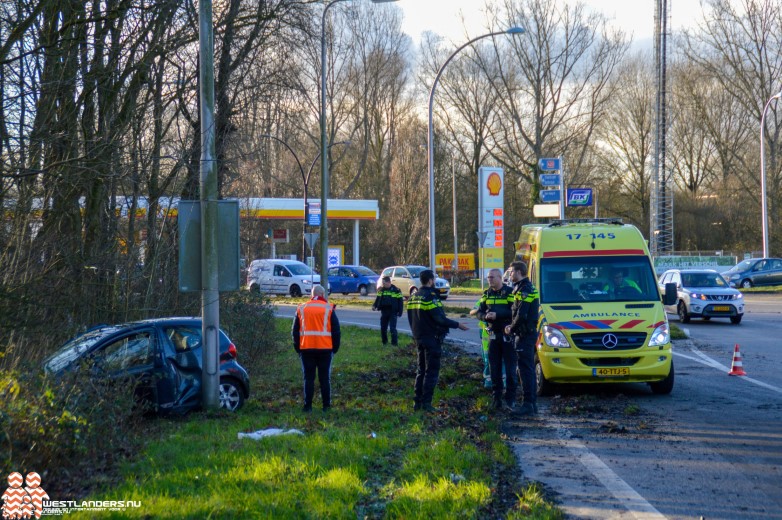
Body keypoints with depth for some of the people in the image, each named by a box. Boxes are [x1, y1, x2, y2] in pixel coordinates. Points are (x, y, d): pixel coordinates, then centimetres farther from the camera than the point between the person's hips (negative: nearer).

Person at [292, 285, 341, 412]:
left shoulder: (301, 309, 7)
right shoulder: (328, 308, 1)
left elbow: (295, 331, 10)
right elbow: (336, 330, 0)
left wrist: (298, 349, 17)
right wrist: (335, 348, 9)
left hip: (306, 349, 1)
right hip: (325, 349, -1)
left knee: (308, 378, 6)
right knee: (324, 378, 6)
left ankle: (307, 406, 3)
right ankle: (326, 405, 7)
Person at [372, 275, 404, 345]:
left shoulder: (396, 290, -7)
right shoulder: (381, 290, 7)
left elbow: (400, 301, -4)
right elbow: (378, 298, 13)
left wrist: (400, 312, -7)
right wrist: (374, 305, -6)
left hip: (392, 312, -5)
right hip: (384, 312, 5)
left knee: (392, 328, -8)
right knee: (383, 328, 8)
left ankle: (394, 343, -3)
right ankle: (384, 342, 21)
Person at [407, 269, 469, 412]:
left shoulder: (413, 297, 9)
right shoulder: (430, 297, -17)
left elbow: (411, 318, 15)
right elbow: (440, 319, -21)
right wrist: (458, 325, -13)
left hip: (419, 338, 8)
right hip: (432, 339, -8)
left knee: (421, 370, 14)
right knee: (432, 371, -3)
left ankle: (418, 402, 15)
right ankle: (426, 403, -6)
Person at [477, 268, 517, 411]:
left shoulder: (510, 292, -6)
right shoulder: (487, 294, 11)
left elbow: (514, 312, -16)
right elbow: (480, 312, 10)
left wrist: (497, 315, -23)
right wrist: (485, 316, -12)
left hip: (508, 335, -5)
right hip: (493, 334, 5)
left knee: (510, 368, -2)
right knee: (494, 368, 6)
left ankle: (510, 398, 3)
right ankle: (497, 397, 12)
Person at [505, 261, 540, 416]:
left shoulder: (524, 290, -16)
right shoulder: (528, 288, 17)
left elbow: (521, 315, -23)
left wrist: (512, 329, -9)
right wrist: (513, 326, 9)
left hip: (525, 335, -10)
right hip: (528, 333, 10)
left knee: (526, 370, -9)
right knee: (529, 369, 14)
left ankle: (528, 404, -8)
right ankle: (532, 403, 18)